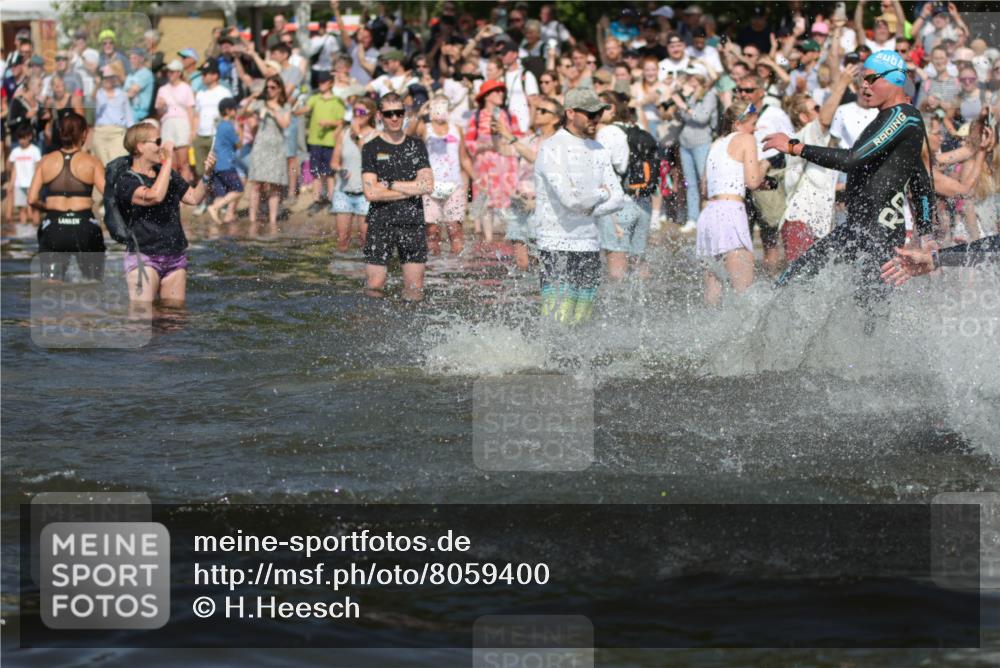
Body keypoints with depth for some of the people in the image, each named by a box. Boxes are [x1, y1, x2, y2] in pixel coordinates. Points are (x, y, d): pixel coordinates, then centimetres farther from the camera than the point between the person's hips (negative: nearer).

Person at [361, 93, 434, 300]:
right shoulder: (371, 148, 0)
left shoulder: (417, 146, 9)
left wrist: (390, 184, -7)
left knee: (415, 291, 1)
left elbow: (428, 186, -2)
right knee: (375, 287, -6)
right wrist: (411, 189, -7)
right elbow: (371, 193, -10)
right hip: (381, 222, -2)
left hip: (412, 222, 2)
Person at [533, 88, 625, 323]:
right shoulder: (552, 148, -10)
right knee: (557, 324, -14)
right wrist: (602, 194, -2)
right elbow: (571, 198, -20)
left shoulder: (598, 151, 14)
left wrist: (589, 208, -8)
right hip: (558, 248, -7)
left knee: (581, 325, 5)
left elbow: (618, 198, 9)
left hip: (590, 247, 7)